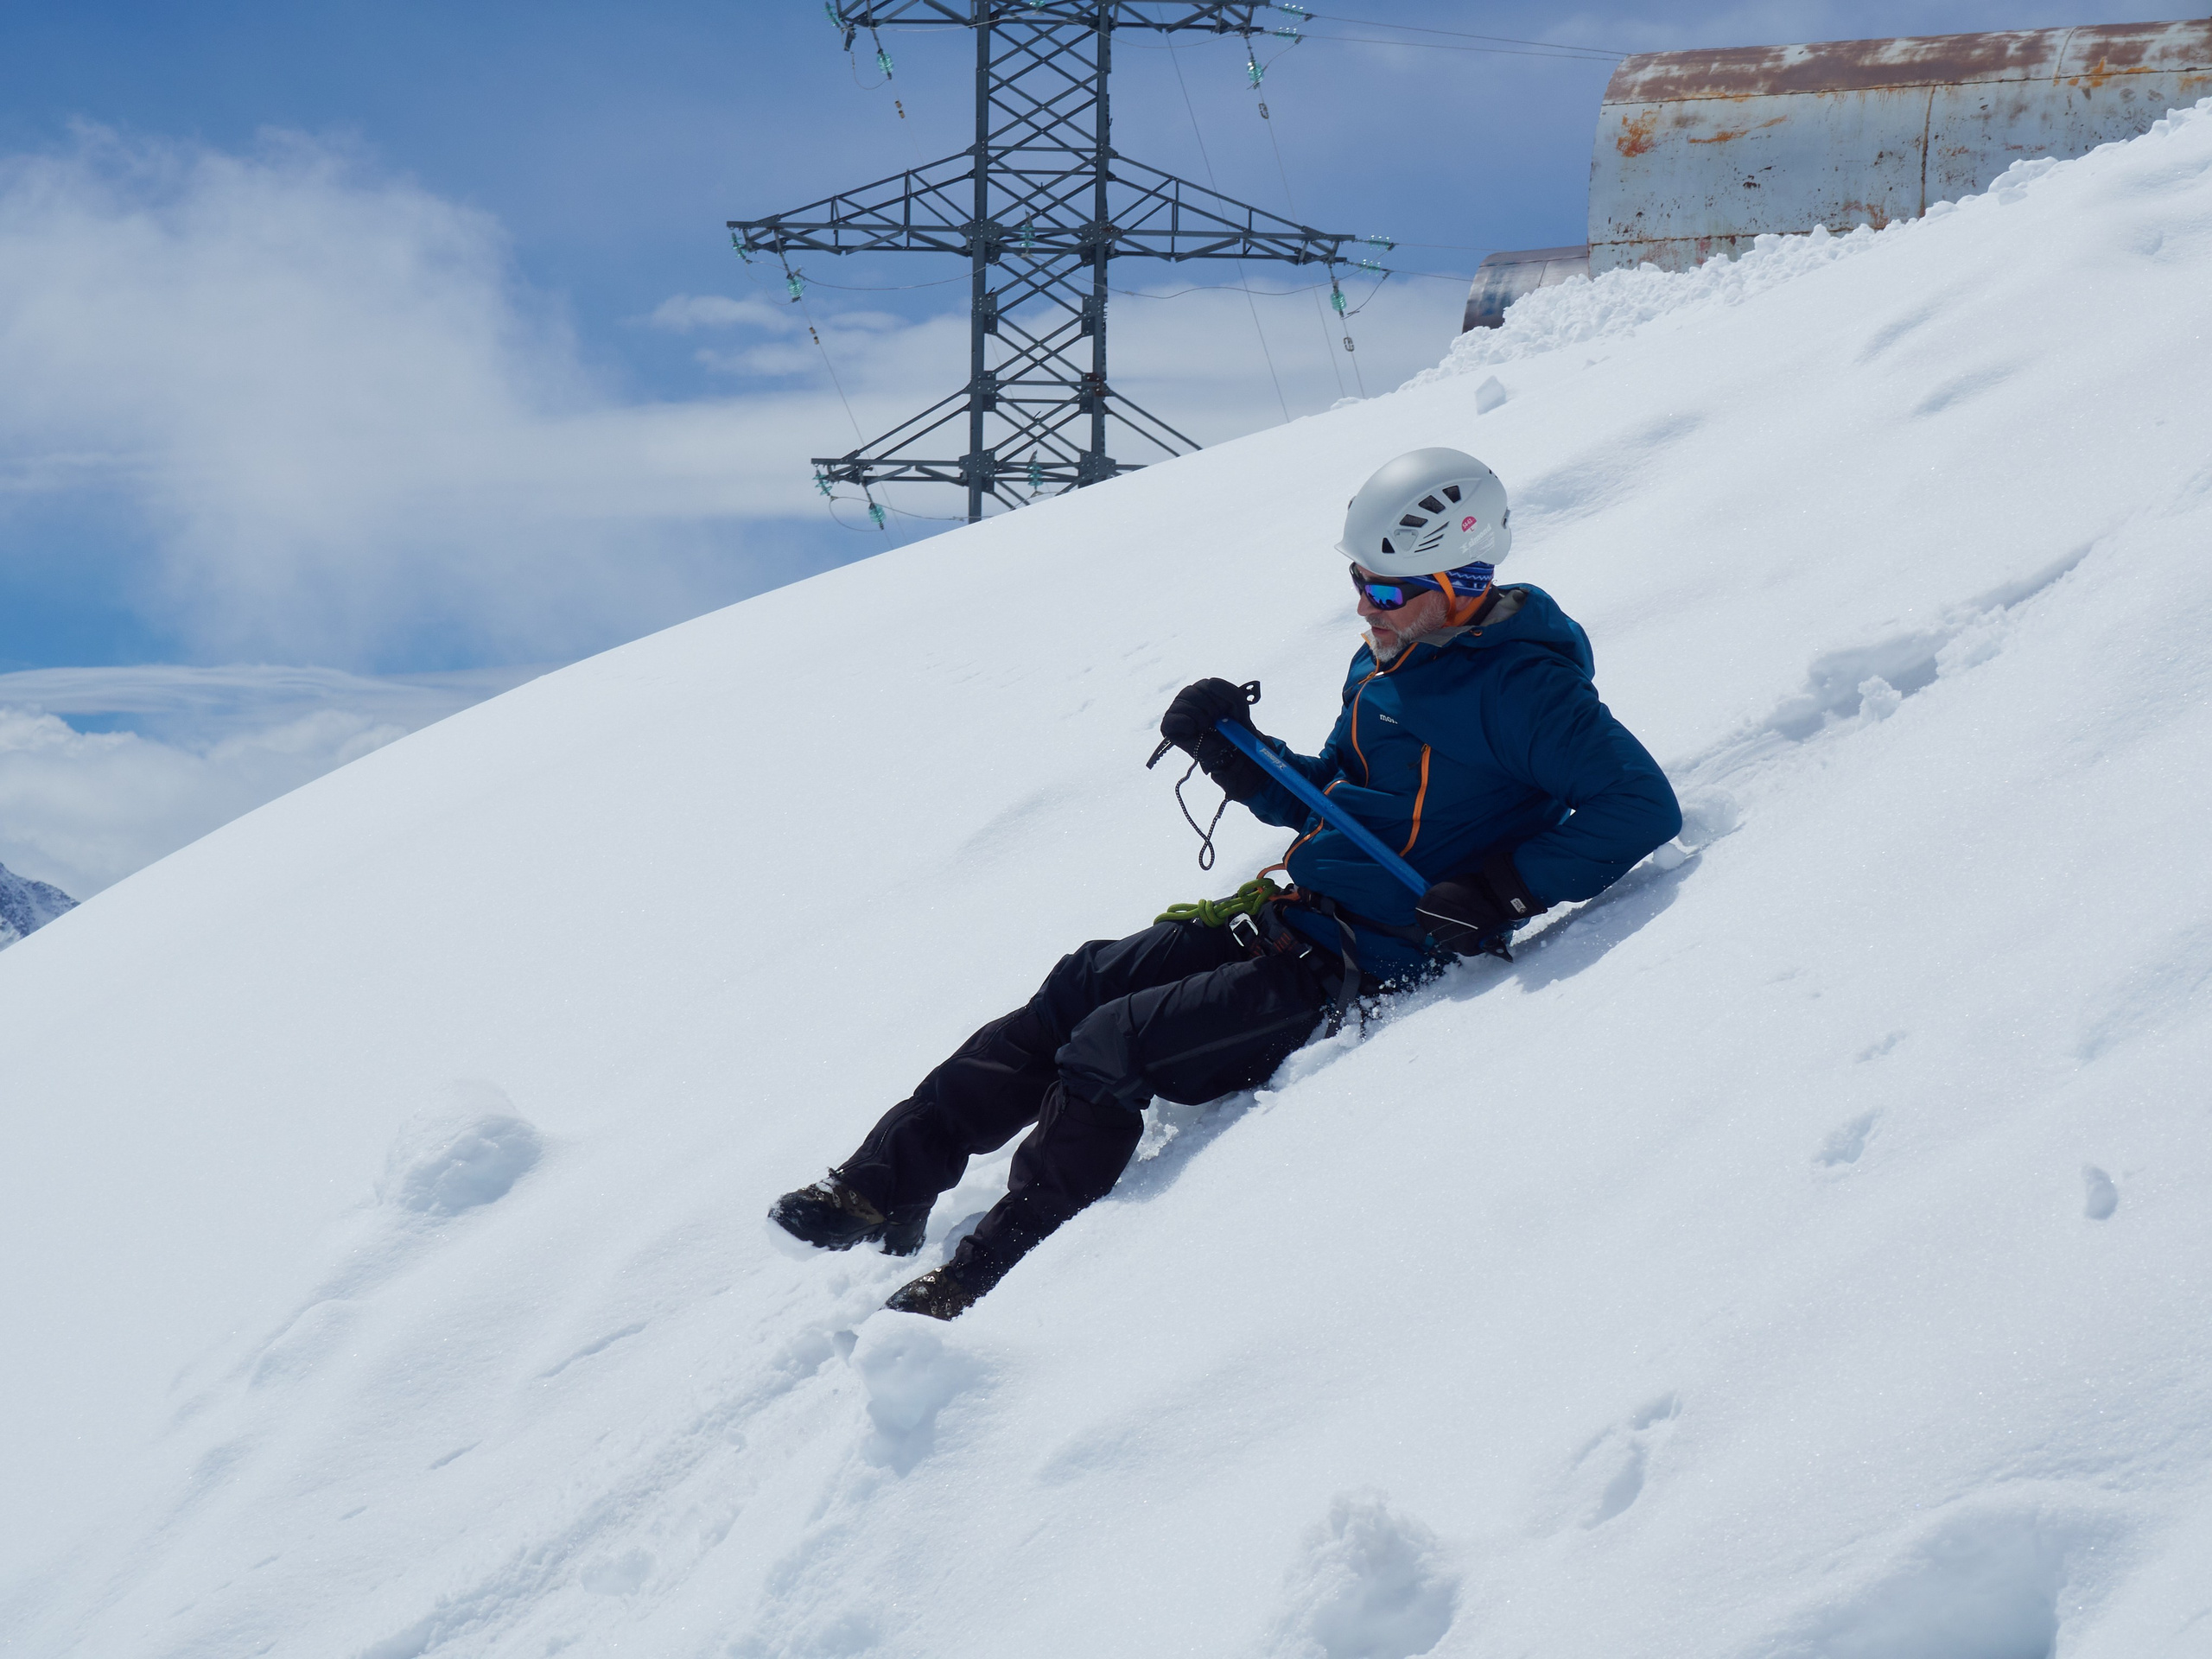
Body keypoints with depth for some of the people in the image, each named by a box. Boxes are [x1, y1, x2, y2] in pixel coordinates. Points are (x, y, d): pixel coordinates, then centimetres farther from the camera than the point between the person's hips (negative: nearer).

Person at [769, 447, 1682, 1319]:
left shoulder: (1521, 688, -14)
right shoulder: (1385, 665, 13)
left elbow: (1642, 805, -21)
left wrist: (1500, 891, -26)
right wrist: (1235, 752, 4)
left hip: (1360, 971, -9)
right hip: (1289, 921, 9)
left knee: (1111, 1045, -18)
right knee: (1082, 984, -3)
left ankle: (987, 1277, -15)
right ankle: (887, 1187, -1)